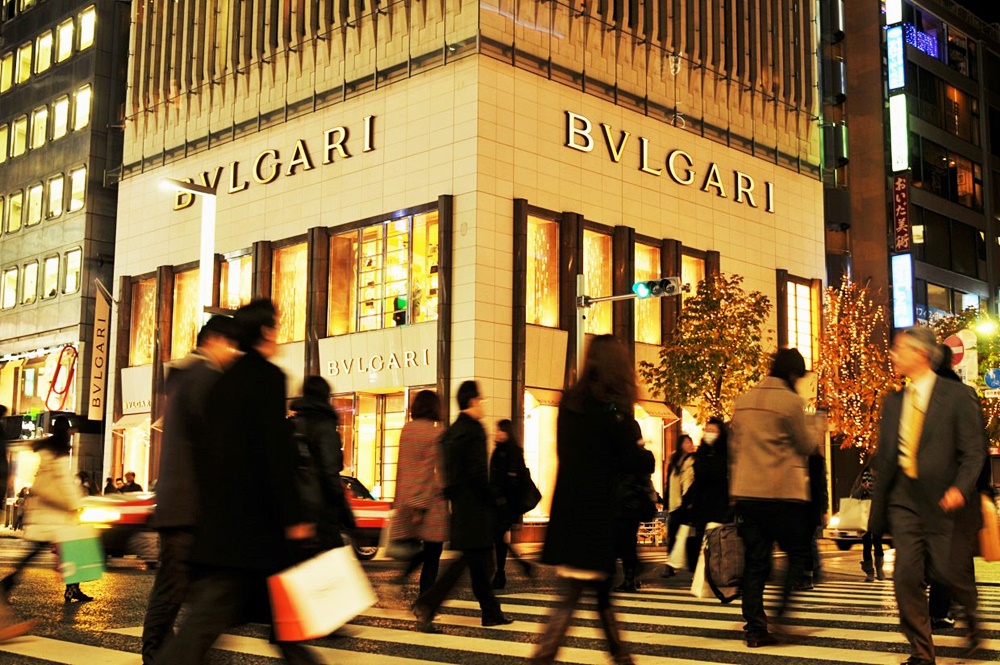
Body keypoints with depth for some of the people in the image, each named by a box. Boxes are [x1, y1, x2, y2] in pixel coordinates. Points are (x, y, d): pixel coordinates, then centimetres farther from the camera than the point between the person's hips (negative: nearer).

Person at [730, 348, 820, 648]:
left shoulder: (742, 401, 11)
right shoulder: (790, 401, -9)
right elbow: (806, 446, -2)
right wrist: (815, 437, 20)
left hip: (746, 493, 6)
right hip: (783, 493, -6)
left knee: (754, 563, 7)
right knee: (799, 554, 9)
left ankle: (756, 629, 8)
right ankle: (786, 612, -2)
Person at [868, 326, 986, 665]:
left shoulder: (957, 396, -4)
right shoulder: (893, 402, 11)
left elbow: (974, 450, -8)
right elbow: (884, 457, 15)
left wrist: (960, 488, -24)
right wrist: (878, 507, 15)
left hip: (944, 501, -4)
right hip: (904, 500, 4)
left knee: (948, 572, 0)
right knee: (906, 576, -5)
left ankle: (972, 621, 35)